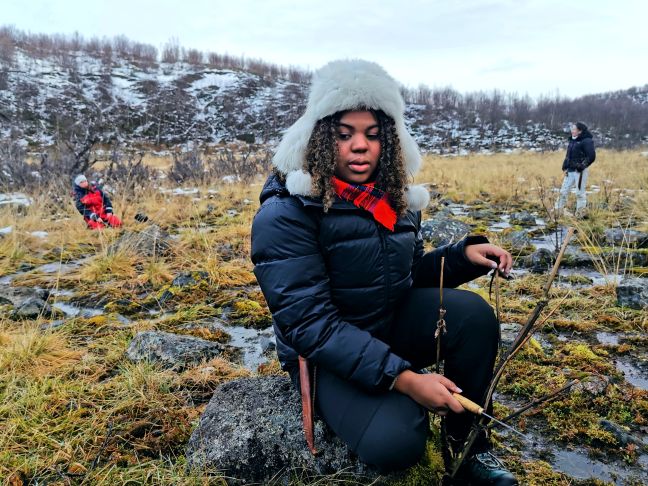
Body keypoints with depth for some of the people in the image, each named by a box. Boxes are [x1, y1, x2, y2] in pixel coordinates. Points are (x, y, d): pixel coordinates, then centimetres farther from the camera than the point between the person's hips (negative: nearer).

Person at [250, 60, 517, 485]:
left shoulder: (395, 198, 1)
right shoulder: (286, 214, -21)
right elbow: (310, 324, -25)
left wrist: (463, 254, -7)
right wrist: (402, 378, -31)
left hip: (396, 322, 6)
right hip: (328, 353, -5)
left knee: (473, 313, -22)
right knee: (395, 444, -29)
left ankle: (467, 439, 0)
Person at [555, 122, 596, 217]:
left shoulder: (586, 141, -11)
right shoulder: (572, 141, 12)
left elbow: (591, 156, -17)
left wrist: (582, 166, -16)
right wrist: (565, 167, 9)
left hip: (580, 171, -8)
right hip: (569, 171, 8)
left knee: (580, 193, 1)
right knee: (563, 191, 9)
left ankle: (580, 214, 10)